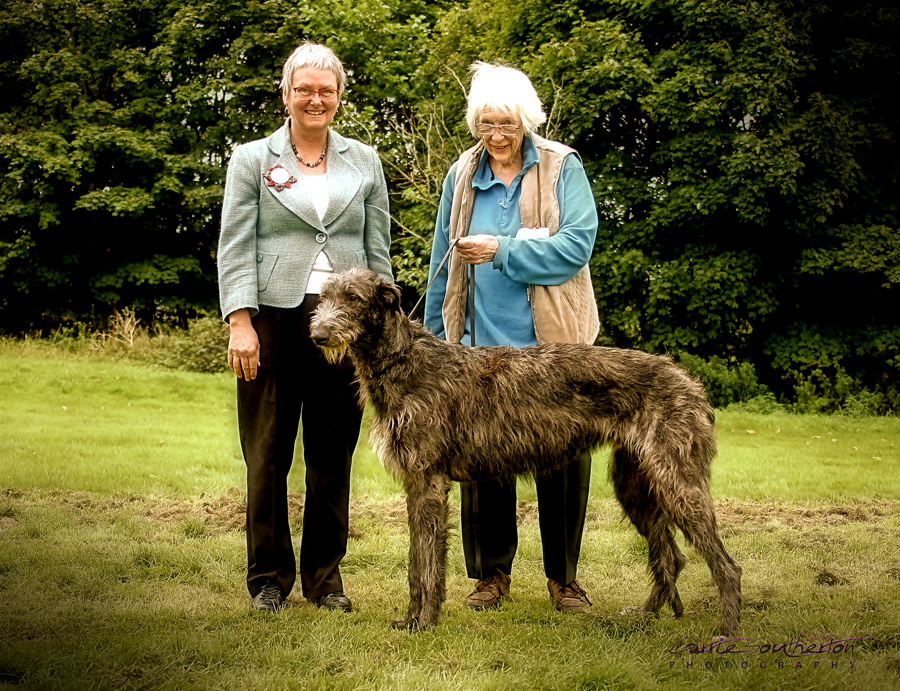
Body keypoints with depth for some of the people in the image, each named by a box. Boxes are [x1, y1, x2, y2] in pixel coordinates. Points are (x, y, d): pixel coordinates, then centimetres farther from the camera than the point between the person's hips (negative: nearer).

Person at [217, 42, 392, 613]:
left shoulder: (365, 162, 14)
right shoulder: (252, 160, 7)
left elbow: (378, 249, 13)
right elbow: (235, 247, 0)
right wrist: (240, 323, -11)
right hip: (274, 319, -2)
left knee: (333, 457, 5)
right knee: (268, 456, 2)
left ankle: (326, 577, 16)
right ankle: (269, 577, 14)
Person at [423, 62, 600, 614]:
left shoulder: (563, 167, 1)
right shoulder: (463, 175, 11)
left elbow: (577, 243, -11)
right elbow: (443, 259, 16)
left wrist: (502, 251, -14)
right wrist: (435, 331, 14)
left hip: (553, 341, -2)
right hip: (481, 340, 3)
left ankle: (564, 578, 15)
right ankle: (491, 572, 18)